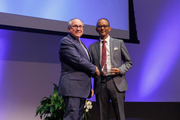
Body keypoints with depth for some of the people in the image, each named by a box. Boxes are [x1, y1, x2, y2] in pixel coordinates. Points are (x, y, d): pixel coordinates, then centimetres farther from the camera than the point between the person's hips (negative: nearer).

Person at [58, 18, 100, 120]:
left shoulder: (81, 43, 22)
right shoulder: (66, 42, -7)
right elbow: (78, 60, -19)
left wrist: (89, 87, 22)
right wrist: (94, 69, -5)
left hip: (82, 89, 9)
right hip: (72, 88, -9)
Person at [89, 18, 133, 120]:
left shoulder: (119, 43, 10)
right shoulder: (92, 47, 13)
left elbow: (129, 62, 12)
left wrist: (120, 70, -7)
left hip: (116, 82, -1)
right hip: (100, 84, 2)